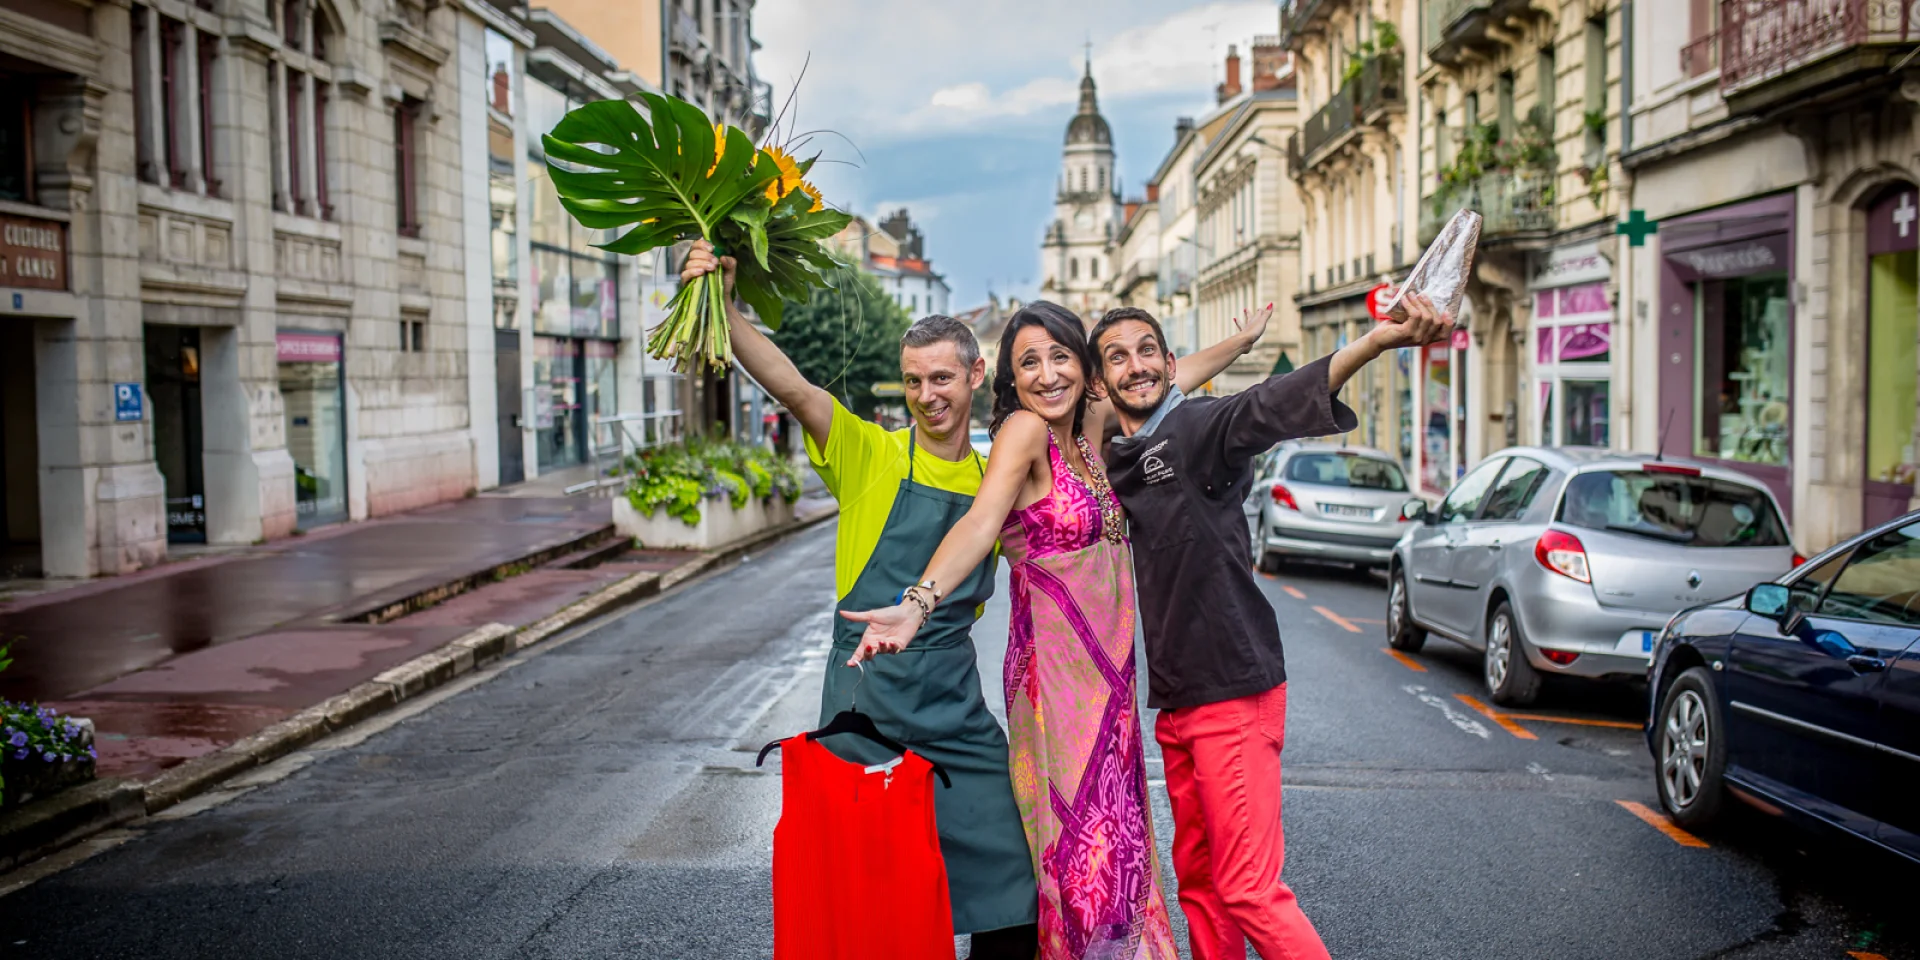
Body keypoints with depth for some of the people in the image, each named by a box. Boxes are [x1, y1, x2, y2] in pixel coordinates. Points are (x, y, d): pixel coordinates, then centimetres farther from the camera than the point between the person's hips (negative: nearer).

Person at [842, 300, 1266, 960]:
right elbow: (980, 524, -27)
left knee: (1114, 841, 11)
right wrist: (917, 605, -43)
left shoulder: (1086, 427, 9)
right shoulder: (1024, 430, -12)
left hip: (1108, 670, 7)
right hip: (1057, 668, -7)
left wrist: (1244, 339, 37)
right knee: (1081, 846, -5)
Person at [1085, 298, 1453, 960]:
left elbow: (1267, 408, -33)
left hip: (1234, 691, -8)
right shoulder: (1112, 465, 12)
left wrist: (1376, 342, -51)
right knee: (1198, 881, 16)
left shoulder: (1197, 428, -12)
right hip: (1175, 702, 8)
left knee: (1249, 892, -8)